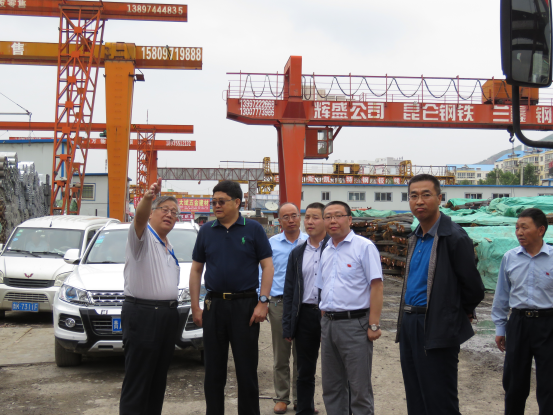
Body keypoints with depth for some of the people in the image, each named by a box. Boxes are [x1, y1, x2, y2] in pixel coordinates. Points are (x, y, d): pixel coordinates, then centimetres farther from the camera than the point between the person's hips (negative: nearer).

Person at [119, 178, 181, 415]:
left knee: (158, 379, 13)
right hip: (142, 313, -8)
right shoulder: (142, 236, -4)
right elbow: (140, 218, -28)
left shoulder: (169, 248, 21)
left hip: (168, 315, 8)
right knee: (137, 381, -7)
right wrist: (147, 198, -47)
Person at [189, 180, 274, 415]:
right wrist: (195, 307, 3)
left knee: (246, 369, 3)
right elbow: (196, 270, 9)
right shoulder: (206, 231, 7)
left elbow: (267, 266, -2)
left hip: (245, 304, -3)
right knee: (213, 369, 10)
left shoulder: (253, 229, 0)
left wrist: (263, 302, -11)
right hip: (214, 305, 3)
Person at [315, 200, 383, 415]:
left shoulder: (364, 247, -7)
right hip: (328, 324, 7)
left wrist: (374, 325, -16)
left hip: (355, 323, -7)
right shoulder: (326, 252, 14)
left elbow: (376, 286, -12)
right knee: (331, 387, 14)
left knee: (360, 388, -2)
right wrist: (325, 323, 13)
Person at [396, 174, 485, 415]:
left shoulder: (454, 237, -14)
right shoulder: (415, 239, 13)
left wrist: (461, 314, 4)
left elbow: (473, 288, -11)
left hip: (437, 330, -8)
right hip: (409, 323, 8)